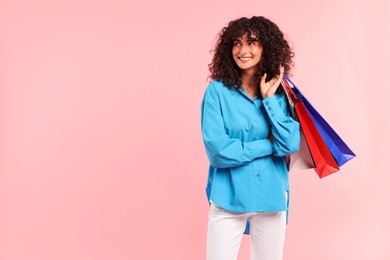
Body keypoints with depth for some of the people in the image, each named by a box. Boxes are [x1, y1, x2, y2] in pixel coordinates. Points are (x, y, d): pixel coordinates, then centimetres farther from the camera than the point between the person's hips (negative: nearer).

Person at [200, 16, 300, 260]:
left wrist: (269, 100, -11)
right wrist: (269, 145, -9)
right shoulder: (218, 90, -8)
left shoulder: (279, 92, 2)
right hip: (228, 198, -3)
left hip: (271, 197, 3)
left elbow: (290, 145, -9)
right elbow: (218, 151, -16)